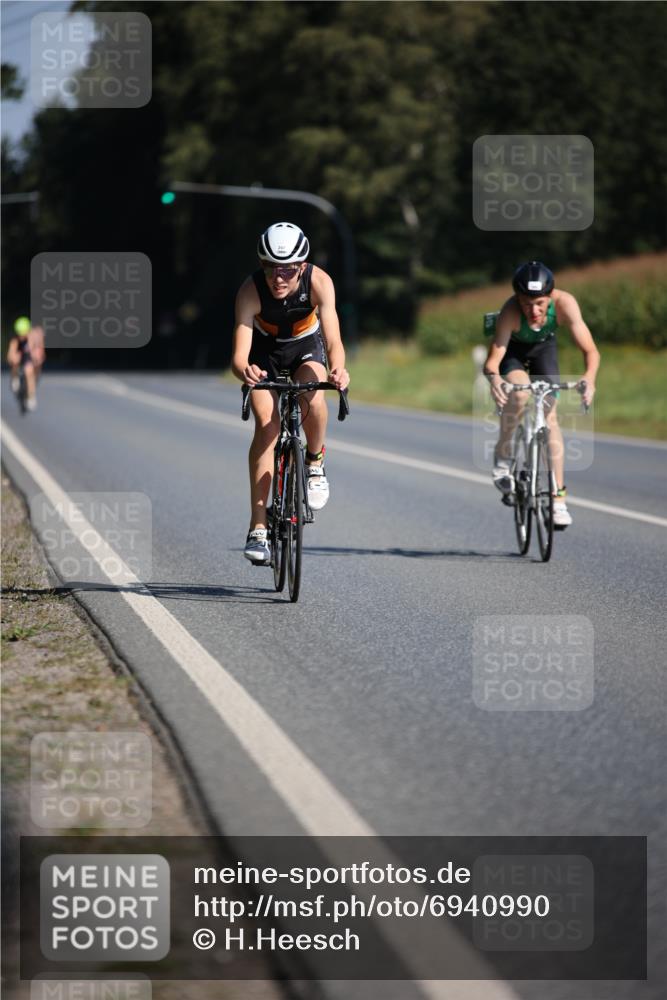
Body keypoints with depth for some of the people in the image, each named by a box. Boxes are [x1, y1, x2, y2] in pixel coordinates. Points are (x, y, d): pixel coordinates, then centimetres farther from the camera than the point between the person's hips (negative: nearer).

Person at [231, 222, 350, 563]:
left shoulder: (318, 282, -32)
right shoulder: (251, 291, -33)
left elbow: (333, 340, -40)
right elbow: (239, 355, -39)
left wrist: (337, 368, -62)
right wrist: (244, 370, -63)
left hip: (306, 346, 0)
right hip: (265, 349, 0)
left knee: (312, 398, -32)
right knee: (267, 424, -19)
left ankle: (315, 462, -2)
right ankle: (258, 527, -17)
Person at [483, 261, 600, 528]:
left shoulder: (564, 303, -37)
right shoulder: (510, 312, -41)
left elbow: (590, 350, -36)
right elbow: (492, 360, -44)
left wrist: (589, 378, -56)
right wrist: (493, 376, -67)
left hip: (544, 346, 2)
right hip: (512, 349, -2)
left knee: (550, 415, -7)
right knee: (519, 394, -32)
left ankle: (559, 498, -3)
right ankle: (502, 458, -8)